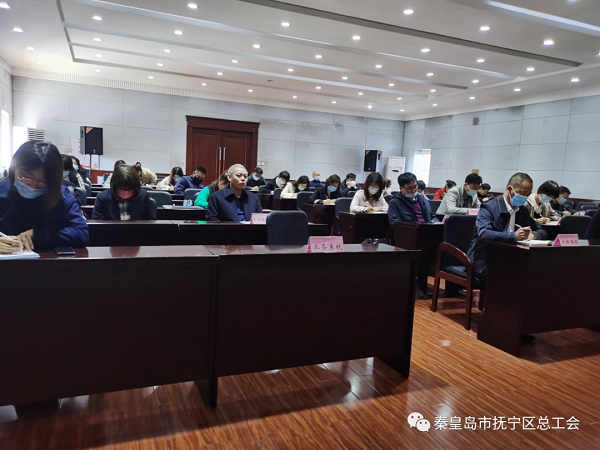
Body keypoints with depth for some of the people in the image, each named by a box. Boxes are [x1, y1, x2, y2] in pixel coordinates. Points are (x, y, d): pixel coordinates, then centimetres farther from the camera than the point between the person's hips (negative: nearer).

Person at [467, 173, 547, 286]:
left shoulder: (523, 210, 11)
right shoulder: (489, 207, -12)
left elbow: (541, 231, 18)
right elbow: (483, 234, -27)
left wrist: (533, 235, -7)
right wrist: (514, 236, -38)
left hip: (509, 261, 7)